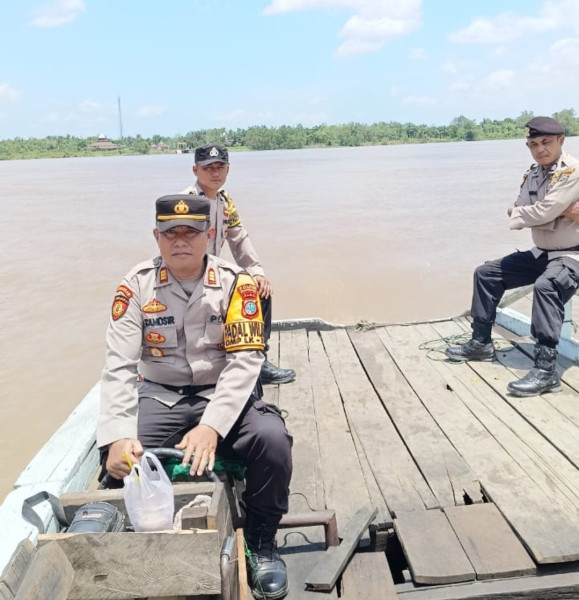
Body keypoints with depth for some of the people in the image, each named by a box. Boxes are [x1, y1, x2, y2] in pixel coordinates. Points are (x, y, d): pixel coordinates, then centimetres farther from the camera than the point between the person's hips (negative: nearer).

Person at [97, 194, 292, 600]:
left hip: (222, 394, 0)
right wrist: (117, 437, -28)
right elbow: (119, 367, -12)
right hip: (159, 396, 1)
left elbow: (245, 360, -17)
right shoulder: (137, 285, -7)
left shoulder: (236, 283, -10)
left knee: (272, 439, -27)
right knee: (121, 459, -25)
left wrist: (211, 426, -30)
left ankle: (262, 543, 1)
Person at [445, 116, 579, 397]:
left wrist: (516, 213, -9)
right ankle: (481, 342, 14)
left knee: (546, 285, -39)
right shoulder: (532, 174, 6)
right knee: (487, 273, 7)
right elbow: (518, 215, -7)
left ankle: (545, 368, -38)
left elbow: (543, 212, -28)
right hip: (541, 253, 9)